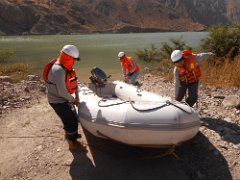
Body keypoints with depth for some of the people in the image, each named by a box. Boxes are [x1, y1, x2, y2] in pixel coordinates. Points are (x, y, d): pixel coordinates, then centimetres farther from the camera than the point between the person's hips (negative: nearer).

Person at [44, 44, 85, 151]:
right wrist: (73, 100, -14)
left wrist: (76, 97, -4)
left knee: (70, 117, 25)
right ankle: (72, 143, 19)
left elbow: (73, 82, 4)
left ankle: (69, 134, 50)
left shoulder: (67, 67, -1)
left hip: (64, 99, 9)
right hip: (57, 101, -9)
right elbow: (62, 92, -29)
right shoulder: (58, 70, -30)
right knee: (72, 121, 0)